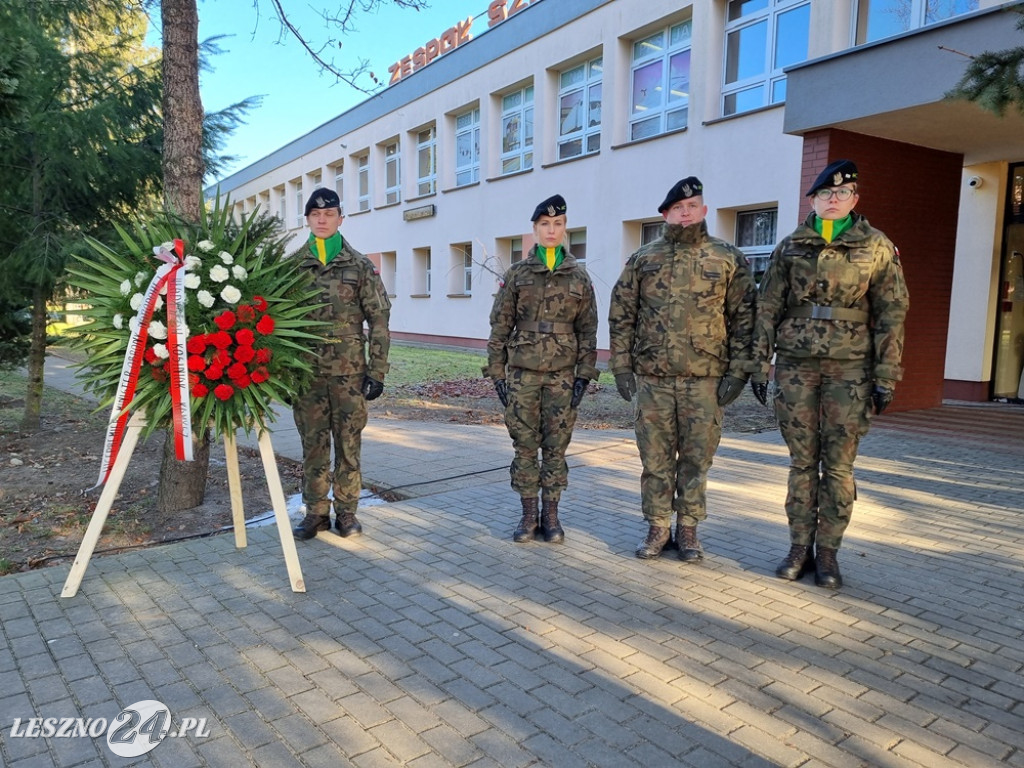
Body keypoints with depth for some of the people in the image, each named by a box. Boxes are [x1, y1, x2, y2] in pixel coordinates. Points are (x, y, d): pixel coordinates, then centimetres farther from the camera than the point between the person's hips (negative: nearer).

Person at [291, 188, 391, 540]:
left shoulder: (360, 266, 3)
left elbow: (379, 320, 0)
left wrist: (377, 372, -6)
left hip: (349, 370, -1)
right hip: (306, 370, 1)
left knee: (349, 442, 5)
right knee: (313, 443, 7)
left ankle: (346, 511, 17)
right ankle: (315, 512, 19)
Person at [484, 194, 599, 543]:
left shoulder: (579, 277, 5)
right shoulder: (516, 274, 3)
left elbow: (587, 330, 5)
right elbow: (500, 326, 3)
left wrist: (584, 375, -2)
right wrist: (496, 373, -1)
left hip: (562, 374, 0)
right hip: (522, 373, 0)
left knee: (556, 447, 6)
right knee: (525, 446, 5)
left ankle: (551, 516, 18)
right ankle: (528, 516, 17)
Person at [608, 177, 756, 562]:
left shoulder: (728, 259, 5)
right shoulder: (643, 259, 7)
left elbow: (743, 318, 3)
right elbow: (621, 316, 8)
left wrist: (737, 372, -3)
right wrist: (621, 366, 2)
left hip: (705, 379, -1)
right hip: (652, 377, 1)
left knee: (696, 458, 7)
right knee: (655, 457, 7)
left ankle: (688, 528, 21)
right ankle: (658, 527, 20)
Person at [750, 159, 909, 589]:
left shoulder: (877, 247, 3)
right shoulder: (791, 246, 7)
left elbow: (892, 313, 1)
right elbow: (768, 308, 7)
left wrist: (886, 376, -5)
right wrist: (760, 364, 2)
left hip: (850, 368, -1)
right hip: (796, 365, 1)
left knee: (838, 464, 3)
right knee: (802, 461, 6)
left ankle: (828, 552, 14)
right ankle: (800, 546, 17)